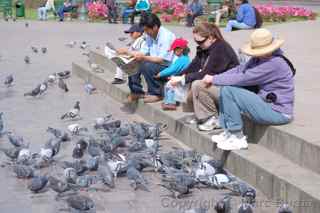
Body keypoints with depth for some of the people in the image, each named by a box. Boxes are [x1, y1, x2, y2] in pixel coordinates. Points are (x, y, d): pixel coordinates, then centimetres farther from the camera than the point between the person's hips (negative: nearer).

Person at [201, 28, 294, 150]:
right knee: (225, 88, 10)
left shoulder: (274, 63, -25)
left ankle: (238, 138, -9)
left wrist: (214, 79, -14)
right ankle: (229, 132, 10)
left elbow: (243, 78, -24)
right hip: (267, 102, 10)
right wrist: (215, 78, -8)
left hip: (278, 113, -10)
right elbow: (241, 69, 6)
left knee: (228, 91, -18)